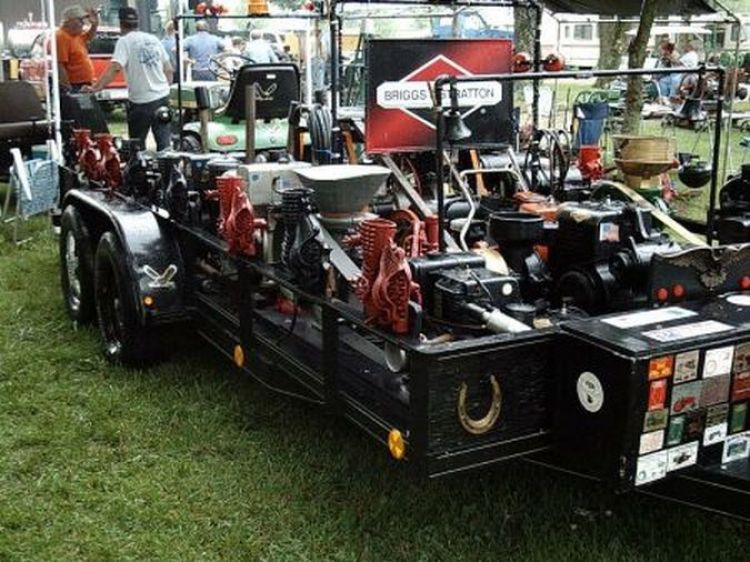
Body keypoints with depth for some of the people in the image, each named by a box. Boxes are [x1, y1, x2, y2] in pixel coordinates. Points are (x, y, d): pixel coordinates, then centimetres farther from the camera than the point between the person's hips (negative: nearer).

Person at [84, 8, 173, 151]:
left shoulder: (125, 41, -8)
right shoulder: (153, 39, 9)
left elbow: (114, 68, -22)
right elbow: (168, 70, 11)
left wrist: (95, 88, -23)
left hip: (141, 101, -5)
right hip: (162, 96, 5)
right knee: (163, 140, 7)